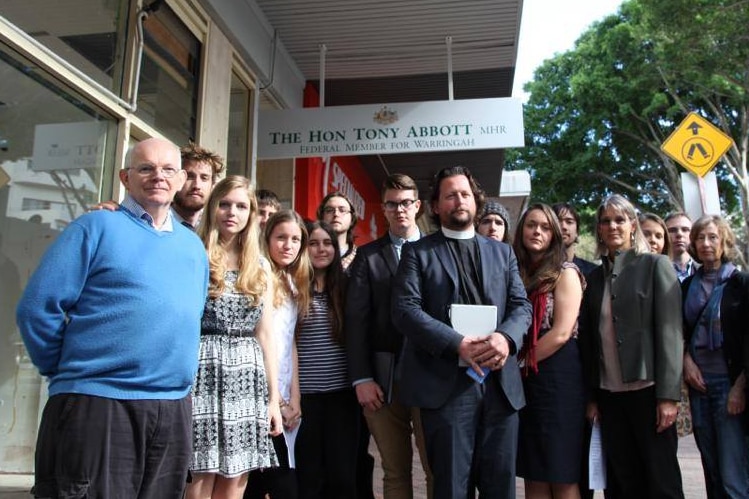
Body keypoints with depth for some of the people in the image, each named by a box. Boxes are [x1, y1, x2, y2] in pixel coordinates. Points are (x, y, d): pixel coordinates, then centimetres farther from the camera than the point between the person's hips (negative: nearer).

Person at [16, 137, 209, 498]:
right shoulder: (97, 226, -2)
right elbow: (37, 308, -7)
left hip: (173, 410, 6)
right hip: (96, 404, -5)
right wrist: (70, 372, -1)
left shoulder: (193, 246, 14)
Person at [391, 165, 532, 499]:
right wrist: (458, 344, -17)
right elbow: (405, 310, -6)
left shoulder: (502, 252, 18)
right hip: (447, 382, -3)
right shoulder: (417, 252, 6)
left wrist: (506, 337, -14)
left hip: (501, 382, 4)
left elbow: (522, 306, 9)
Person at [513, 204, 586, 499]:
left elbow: (561, 333, -13)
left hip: (557, 377, -5)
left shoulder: (565, 273, -3)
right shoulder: (517, 274, 12)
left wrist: (518, 361, -9)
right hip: (523, 380, 5)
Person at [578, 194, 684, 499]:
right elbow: (588, 340, 11)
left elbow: (670, 332, -6)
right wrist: (592, 397, 7)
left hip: (647, 390, -4)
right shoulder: (594, 277, 12)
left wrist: (668, 395, -13)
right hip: (609, 395, 4)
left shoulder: (655, 265, 1)